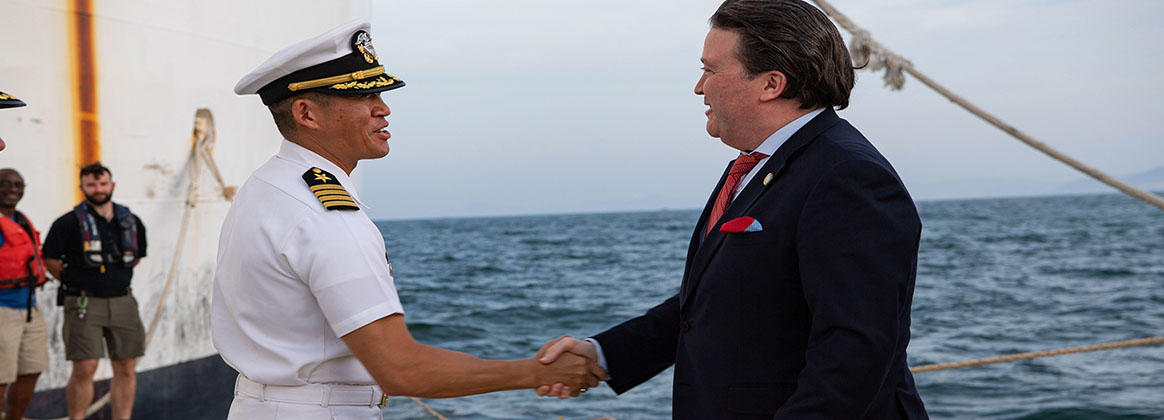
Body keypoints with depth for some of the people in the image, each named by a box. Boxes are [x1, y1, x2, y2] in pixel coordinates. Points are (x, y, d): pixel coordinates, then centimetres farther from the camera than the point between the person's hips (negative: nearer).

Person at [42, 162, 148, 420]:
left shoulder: (131, 222, 10)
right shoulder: (69, 223, -4)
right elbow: (50, 259, 1)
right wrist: (75, 282, 5)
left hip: (122, 302, 4)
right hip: (84, 304, -4)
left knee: (125, 368, 4)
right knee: (84, 369, -9)